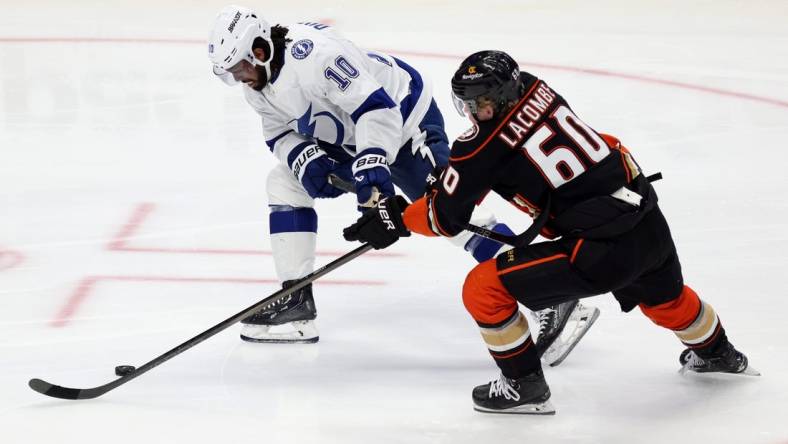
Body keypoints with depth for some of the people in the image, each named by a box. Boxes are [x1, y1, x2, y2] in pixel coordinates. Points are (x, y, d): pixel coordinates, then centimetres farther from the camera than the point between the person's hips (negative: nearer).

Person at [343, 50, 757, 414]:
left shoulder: (484, 146, -11)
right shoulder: (534, 90, 7)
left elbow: (447, 218, 1)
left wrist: (397, 218, 16)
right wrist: (453, 171, 26)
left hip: (602, 251, -8)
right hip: (652, 225, 8)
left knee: (484, 288, 2)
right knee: (662, 295, 40)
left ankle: (525, 385, 14)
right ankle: (716, 351, 66)